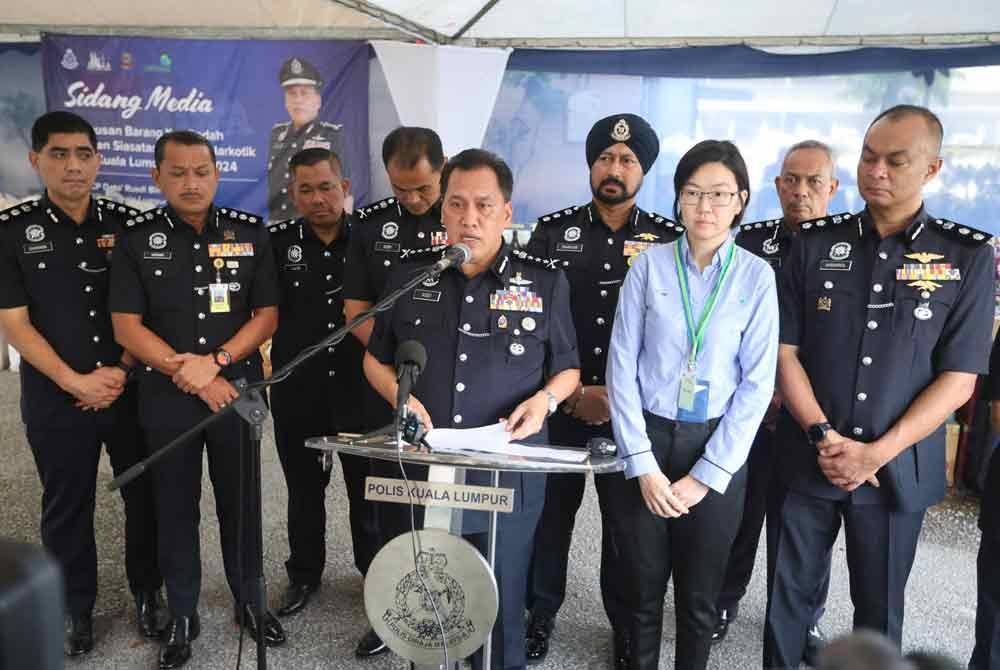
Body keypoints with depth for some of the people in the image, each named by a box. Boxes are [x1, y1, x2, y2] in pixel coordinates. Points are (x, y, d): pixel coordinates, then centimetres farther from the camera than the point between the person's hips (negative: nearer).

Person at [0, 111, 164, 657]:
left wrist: (122, 370, -7)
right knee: (67, 508, 11)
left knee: (146, 496, 9)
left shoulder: (128, 224, 1)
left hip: (132, 391, 1)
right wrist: (76, 382, -12)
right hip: (55, 400, -1)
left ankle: (148, 592, 29)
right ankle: (75, 609, 30)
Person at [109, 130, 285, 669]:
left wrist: (215, 362, -14)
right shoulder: (138, 238, -1)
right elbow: (126, 326, -4)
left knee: (240, 500, 10)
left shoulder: (250, 233, 0)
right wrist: (189, 372, -12)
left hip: (237, 387, 0)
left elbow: (267, 315, -2)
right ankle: (182, 615, 26)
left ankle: (249, 600, 29)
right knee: (175, 506, 10)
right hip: (165, 395, 0)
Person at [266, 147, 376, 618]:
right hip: (297, 388, 1)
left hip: (360, 384, 0)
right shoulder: (277, 242, -1)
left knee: (368, 486, 10)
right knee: (304, 488, 15)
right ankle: (304, 575, 32)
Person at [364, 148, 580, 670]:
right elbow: (375, 358, 14)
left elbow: (568, 368, 8)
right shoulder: (408, 279, 5)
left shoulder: (545, 284, 0)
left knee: (501, 605, 13)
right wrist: (399, 395, -7)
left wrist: (545, 399, -13)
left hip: (508, 476, -2)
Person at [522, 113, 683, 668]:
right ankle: (540, 615, 30)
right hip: (559, 404, 1)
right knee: (550, 513, 10)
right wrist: (572, 390, -7)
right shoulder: (552, 232, 2)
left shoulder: (669, 240, 1)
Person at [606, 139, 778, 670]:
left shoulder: (756, 276, -4)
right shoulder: (649, 266, -4)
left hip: (718, 449, 0)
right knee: (643, 587, 13)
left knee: (699, 596, 15)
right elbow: (622, 366, -5)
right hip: (648, 440, 0)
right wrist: (642, 464, -10)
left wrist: (706, 475, -9)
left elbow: (757, 382, -5)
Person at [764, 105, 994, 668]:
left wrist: (878, 453, -14)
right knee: (789, 592, 12)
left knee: (879, 606, 16)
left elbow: (958, 379, -6)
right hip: (810, 461, 1)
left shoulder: (968, 257, -3)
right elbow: (785, 351, -1)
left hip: (899, 469, 0)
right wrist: (824, 436, -13)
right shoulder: (816, 244, 0)